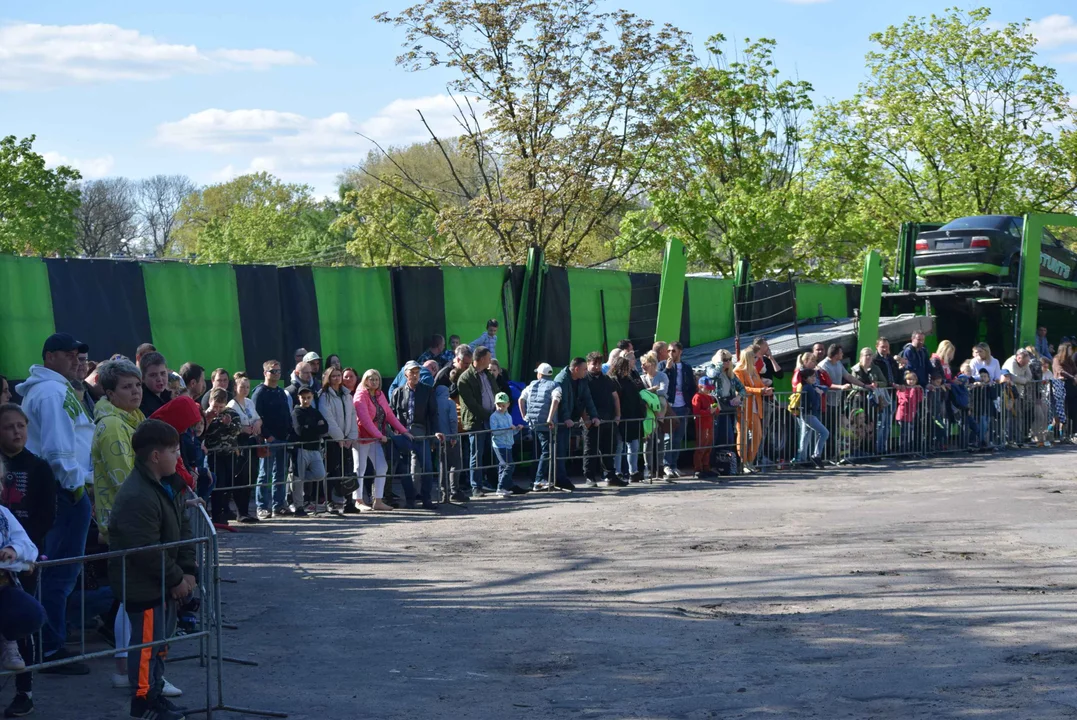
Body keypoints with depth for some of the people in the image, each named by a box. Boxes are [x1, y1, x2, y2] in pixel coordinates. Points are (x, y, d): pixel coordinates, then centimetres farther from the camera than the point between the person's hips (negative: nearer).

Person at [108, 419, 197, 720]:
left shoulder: (168, 486, 6)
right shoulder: (137, 497, -27)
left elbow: (183, 529, 11)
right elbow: (147, 551, -27)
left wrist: (188, 572, 2)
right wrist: (176, 580, -17)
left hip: (165, 583, 10)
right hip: (143, 586, -10)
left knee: (160, 639, 19)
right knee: (147, 642, 1)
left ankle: (155, 693, 32)